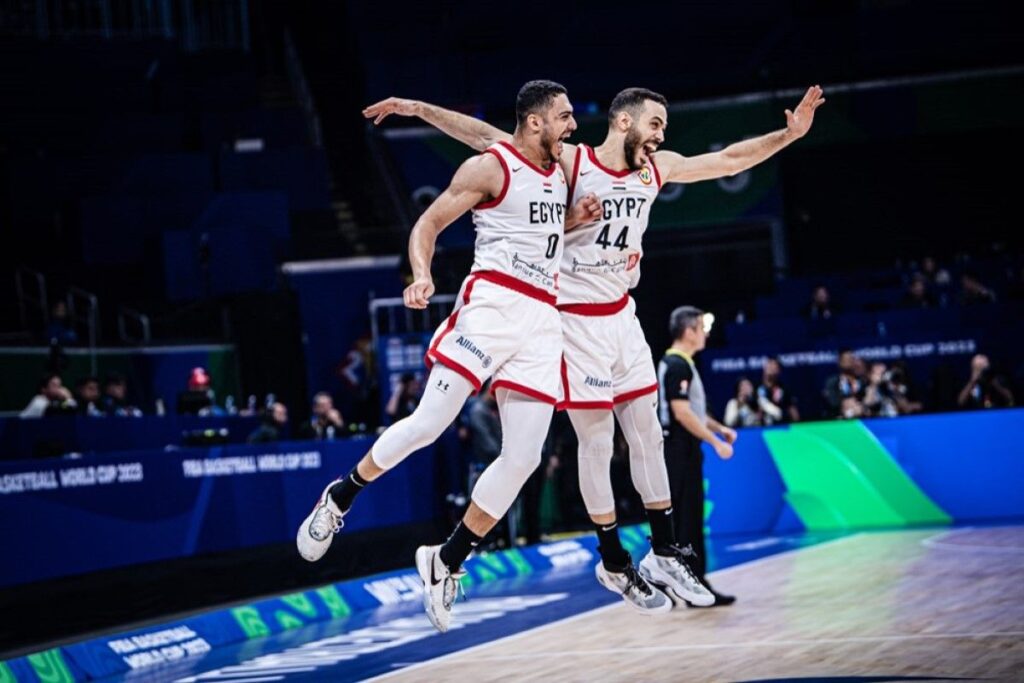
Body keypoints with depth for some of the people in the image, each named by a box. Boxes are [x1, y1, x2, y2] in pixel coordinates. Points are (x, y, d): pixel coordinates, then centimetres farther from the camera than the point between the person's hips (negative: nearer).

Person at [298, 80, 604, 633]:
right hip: (490, 303, -6)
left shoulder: (561, 170, 17)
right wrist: (422, 276, -22)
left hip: (541, 318, 6)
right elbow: (428, 224, -3)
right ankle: (338, 498, 11)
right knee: (429, 423, -13)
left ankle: (445, 563, 9)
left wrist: (575, 219, 11)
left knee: (523, 457, -2)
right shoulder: (489, 167, -4)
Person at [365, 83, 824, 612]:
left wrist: (790, 133, 1)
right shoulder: (569, 163, -14)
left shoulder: (657, 169, 2)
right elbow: (486, 136, -17)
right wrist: (420, 109, -23)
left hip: (622, 316, 6)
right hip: (576, 321, -6)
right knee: (596, 442, -1)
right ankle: (614, 563, 10)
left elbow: (729, 160, 9)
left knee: (648, 435, 8)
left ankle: (664, 553, 16)